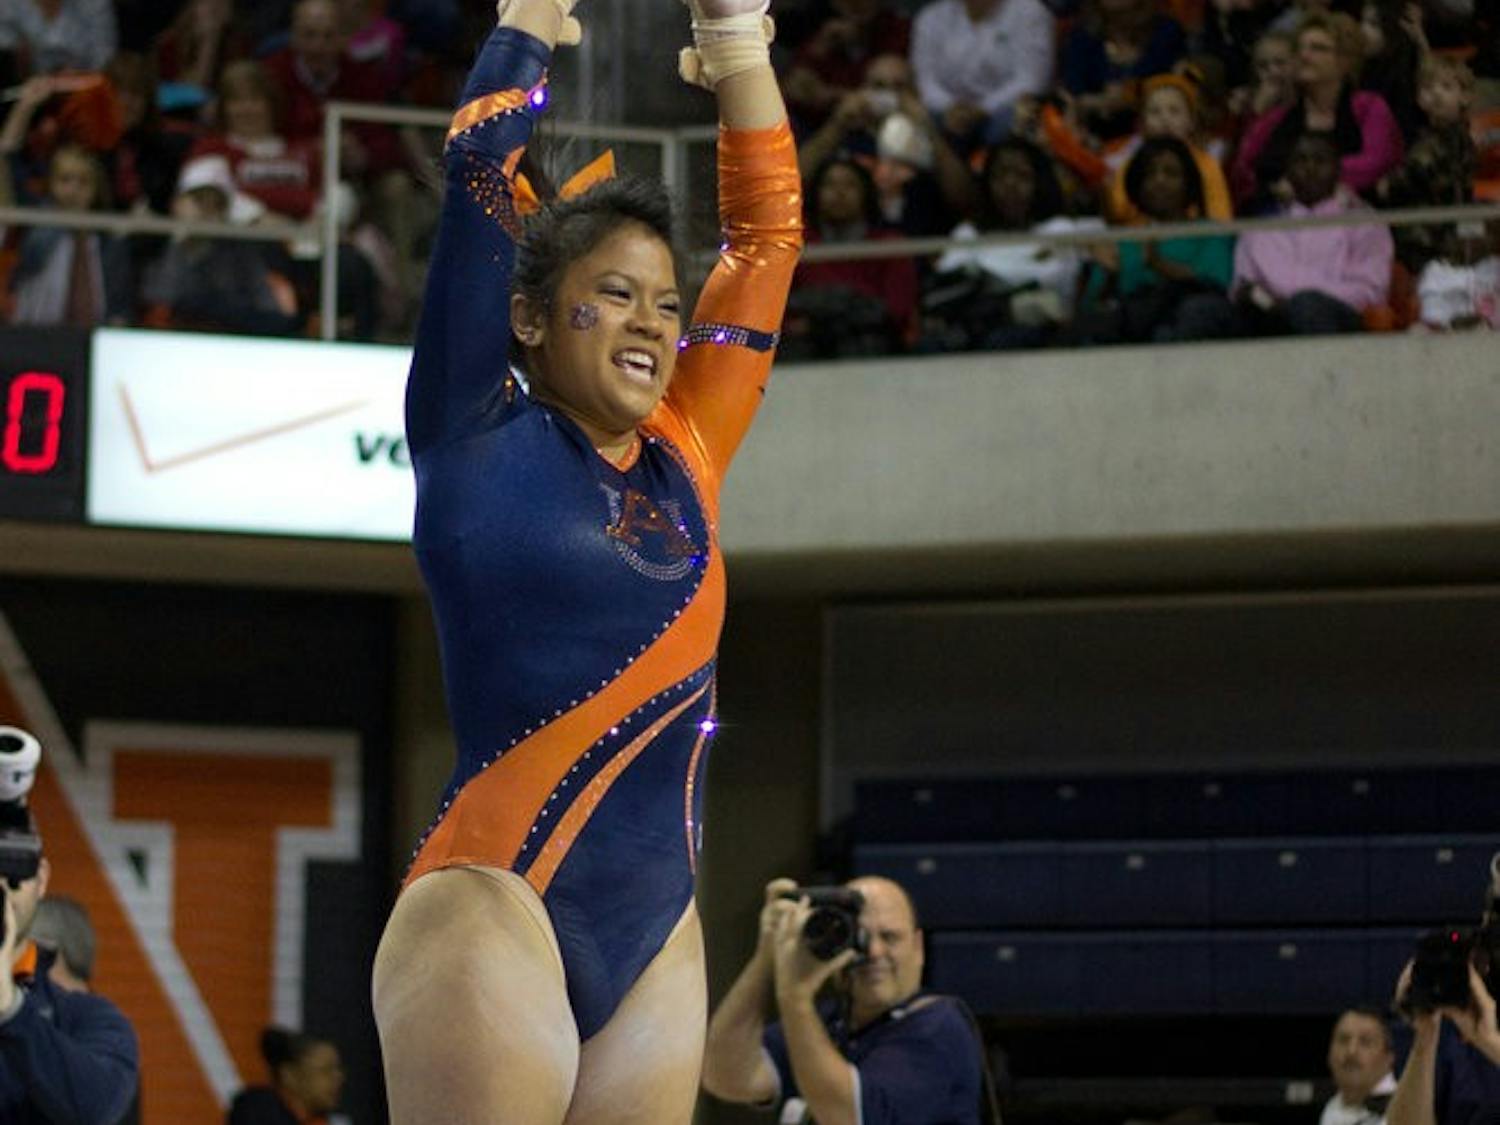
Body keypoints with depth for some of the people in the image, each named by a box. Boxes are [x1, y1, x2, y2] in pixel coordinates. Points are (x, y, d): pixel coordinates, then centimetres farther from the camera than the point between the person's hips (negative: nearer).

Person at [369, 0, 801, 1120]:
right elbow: (481, 152, 2)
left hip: (657, 939, 6)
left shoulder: (685, 459, 16)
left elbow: (768, 230, 21)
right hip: (493, 907, -6)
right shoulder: (480, 435, 4)